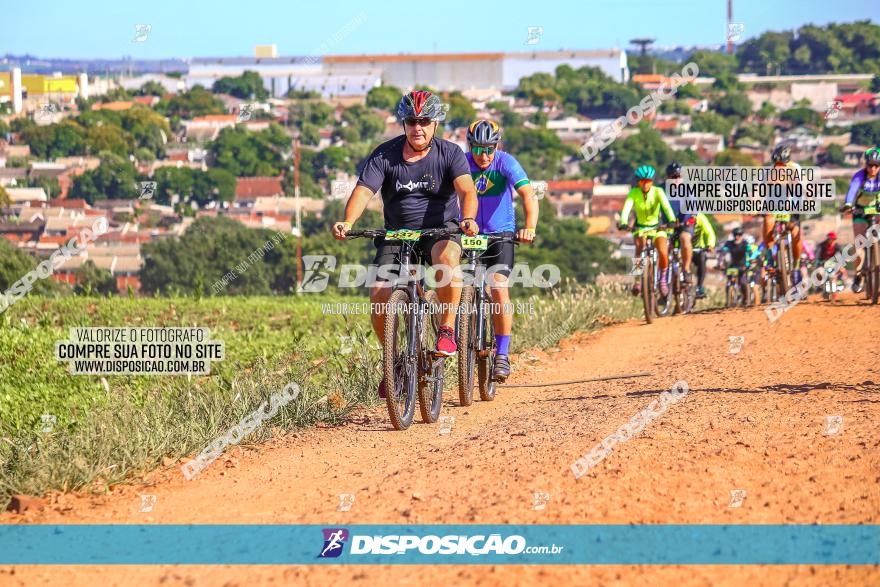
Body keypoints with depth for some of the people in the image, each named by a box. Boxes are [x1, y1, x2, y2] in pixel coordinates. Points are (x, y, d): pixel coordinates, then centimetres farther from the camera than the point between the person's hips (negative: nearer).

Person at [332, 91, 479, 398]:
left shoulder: (450, 153, -8)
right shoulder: (384, 155, -7)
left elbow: (466, 190, -23)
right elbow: (363, 191, -18)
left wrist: (468, 219, -45)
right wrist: (347, 222, -38)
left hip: (440, 228, -2)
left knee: (446, 256, -38)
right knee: (379, 296, -15)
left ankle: (447, 330, -24)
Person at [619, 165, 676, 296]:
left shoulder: (657, 192, -15)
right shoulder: (634, 193, -14)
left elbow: (666, 206, -30)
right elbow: (626, 208, -27)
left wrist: (672, 220, -48)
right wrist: (623, 223, -46)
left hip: (657, 227, 0)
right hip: (641, 228, 0)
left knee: (663, 254, -23)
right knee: (640, 248, -30)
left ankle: (663, 279, 4)